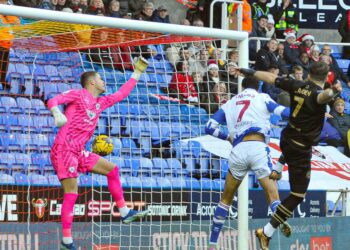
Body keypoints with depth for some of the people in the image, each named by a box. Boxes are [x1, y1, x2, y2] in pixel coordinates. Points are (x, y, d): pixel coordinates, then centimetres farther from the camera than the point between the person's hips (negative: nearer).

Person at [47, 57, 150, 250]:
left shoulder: (100, 103, 19)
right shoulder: (78, 95, -3)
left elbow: (121, 94, 30)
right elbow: (53, 101, -14)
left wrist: (137, 73, 32)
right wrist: (56, 113, -36)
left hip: (78, 152, 9)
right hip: (63, 149, -9)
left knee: (112, 169, 12)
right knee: (71, 194, -13)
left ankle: (124, 213, 15)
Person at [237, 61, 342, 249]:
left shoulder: (296, 85, -1)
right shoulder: (317, 93, -20)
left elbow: (271, 78, 10)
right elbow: (322, 96, -46)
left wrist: (252, 73, 25)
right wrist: (332, 92, -68)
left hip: (286, 139, 7)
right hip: (301, 149, -7)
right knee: (298, 194, -2)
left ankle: (276, 170, 67)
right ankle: (267, 232, -7)